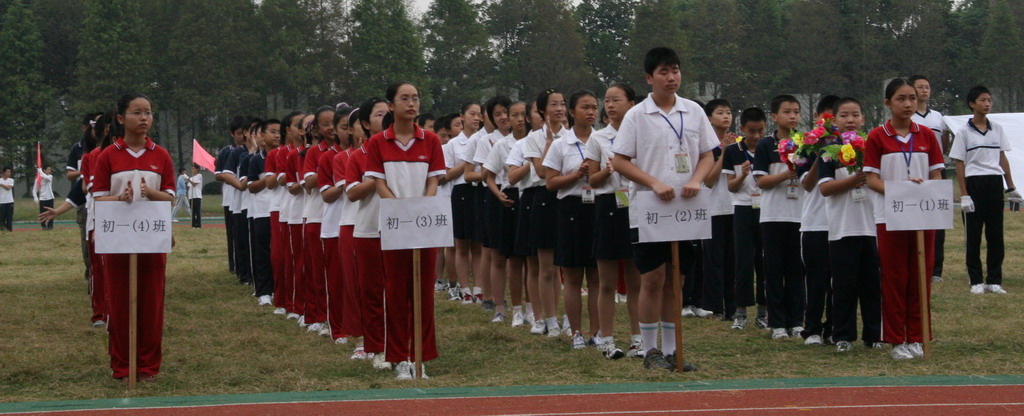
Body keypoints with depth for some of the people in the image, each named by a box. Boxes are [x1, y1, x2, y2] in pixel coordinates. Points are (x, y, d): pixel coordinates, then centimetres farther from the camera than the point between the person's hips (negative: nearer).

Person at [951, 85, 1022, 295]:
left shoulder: (997, 129, 10)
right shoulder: (964, 132, -3)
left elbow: (1002, 158, 16)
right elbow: (959, 164, -4)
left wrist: (1011, 187, 13)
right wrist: (964, 195, -9)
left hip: (995, 184, 4)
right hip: (974, 183, -4)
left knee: (996, 234, 4)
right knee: (973, 235, 1)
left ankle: (994, 280, 10)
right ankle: (976, 281, 7)